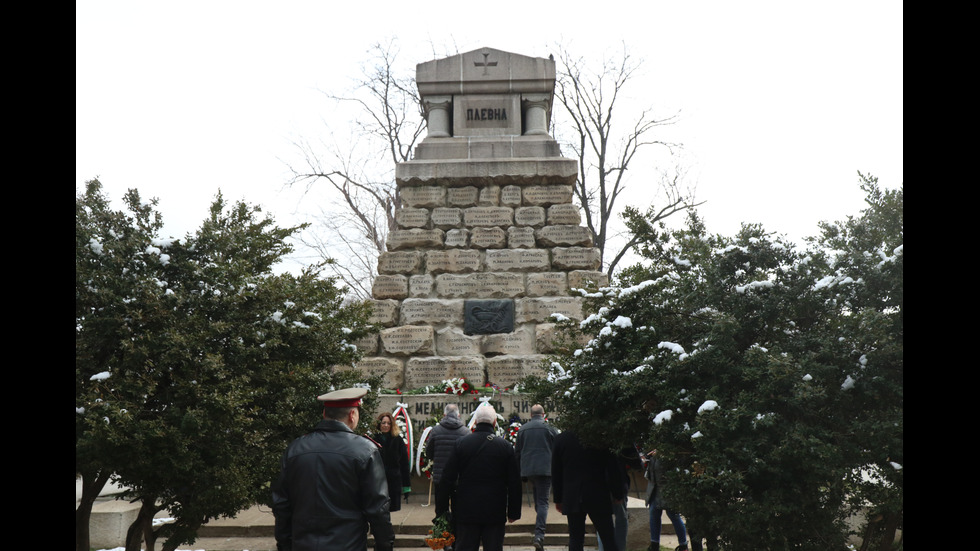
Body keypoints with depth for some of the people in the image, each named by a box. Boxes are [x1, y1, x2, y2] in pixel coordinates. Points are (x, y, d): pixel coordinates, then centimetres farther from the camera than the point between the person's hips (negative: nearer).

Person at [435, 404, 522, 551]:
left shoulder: (461, 443, -3)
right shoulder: (506, 446, -3)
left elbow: (448, 479, -2)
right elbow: (514, 483, 0)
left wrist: (441, 509, 6)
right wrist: (513, 512, 9)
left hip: (466, 510, 0)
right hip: (495, 512, 0)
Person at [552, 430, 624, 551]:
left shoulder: (560, 439, 0)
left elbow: (555, 473, 6)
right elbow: (613, 470, -5)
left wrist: (558, 499, 15)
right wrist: (618, 494, 8)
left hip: (572, 499, 2)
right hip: (598, 496, -2)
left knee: (575, 540, 8)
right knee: (609, 541, 6)